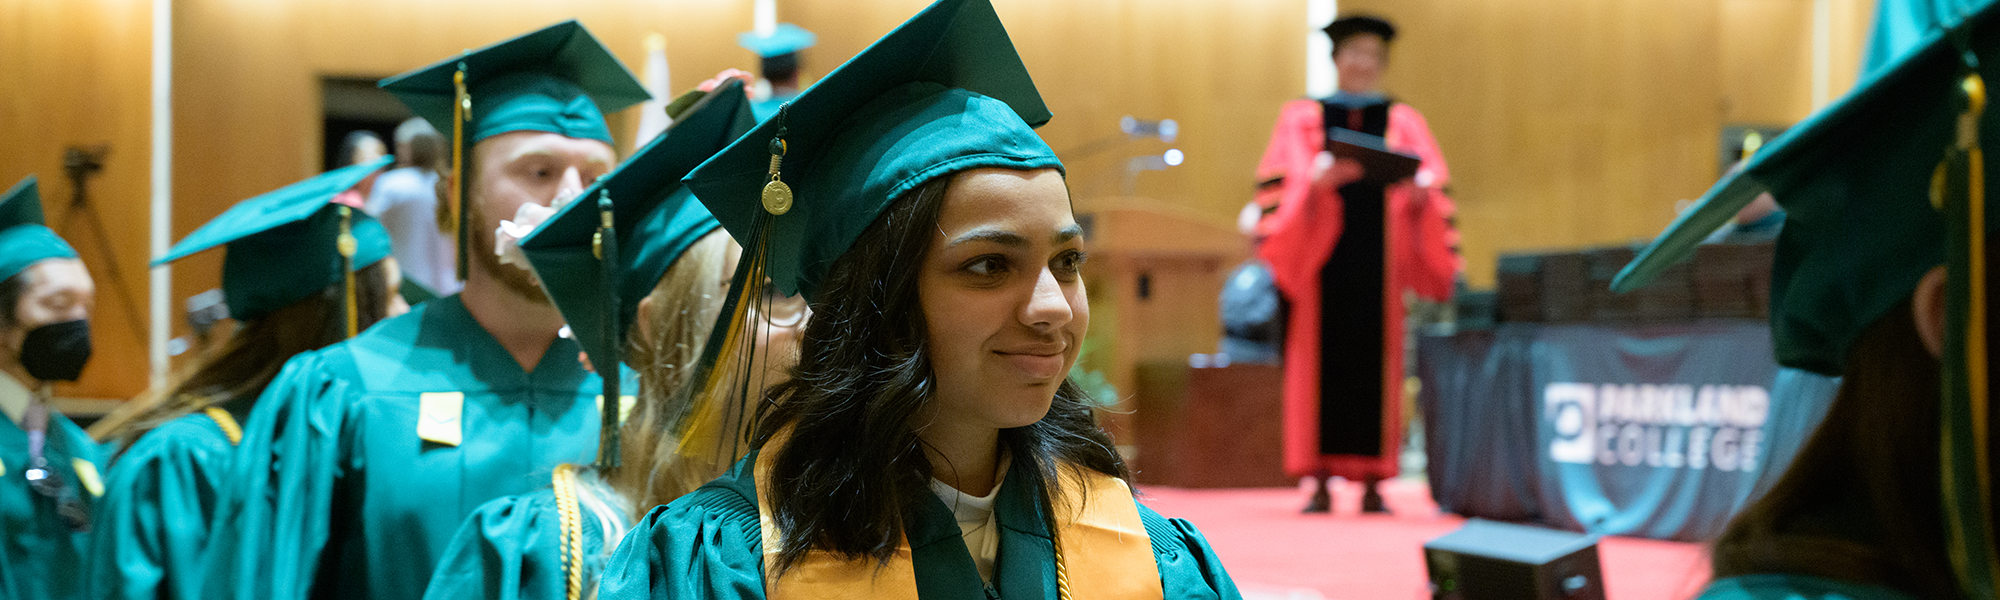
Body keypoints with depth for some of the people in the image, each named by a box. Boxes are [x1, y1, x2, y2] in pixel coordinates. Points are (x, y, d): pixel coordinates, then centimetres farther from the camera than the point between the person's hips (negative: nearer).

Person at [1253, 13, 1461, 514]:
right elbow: (1282, 186, -4)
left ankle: (1373, 485, 1)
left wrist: (1420, 191, -20)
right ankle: (1320, 484, -2)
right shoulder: (1302, 119, 10)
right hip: (1321, 262, -1)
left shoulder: (1404, 123, 13)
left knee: (1376, 364, -2)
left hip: (1378, 260, 1)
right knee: (1321, 363, -5)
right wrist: (1317, 181, -24)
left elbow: (1433, 188, 3)